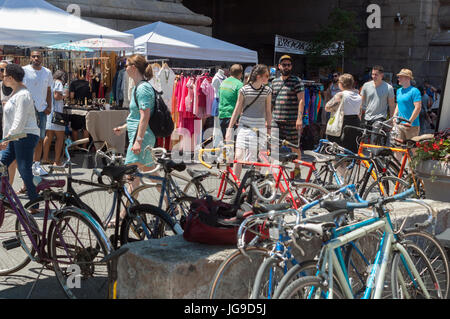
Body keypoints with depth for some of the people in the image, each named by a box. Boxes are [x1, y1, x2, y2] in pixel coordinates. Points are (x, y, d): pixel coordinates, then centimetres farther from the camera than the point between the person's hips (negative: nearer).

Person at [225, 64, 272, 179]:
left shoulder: (267, 91, 4)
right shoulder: (244, 90, -3)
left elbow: (268, 112, 12)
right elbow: (237, 110, 2)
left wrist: (269, 128, 12)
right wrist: (229, 129, 2)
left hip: (260, 128, 2)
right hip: (244, 127, -2)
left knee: (257, 159, 2)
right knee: (239, 156, -9)